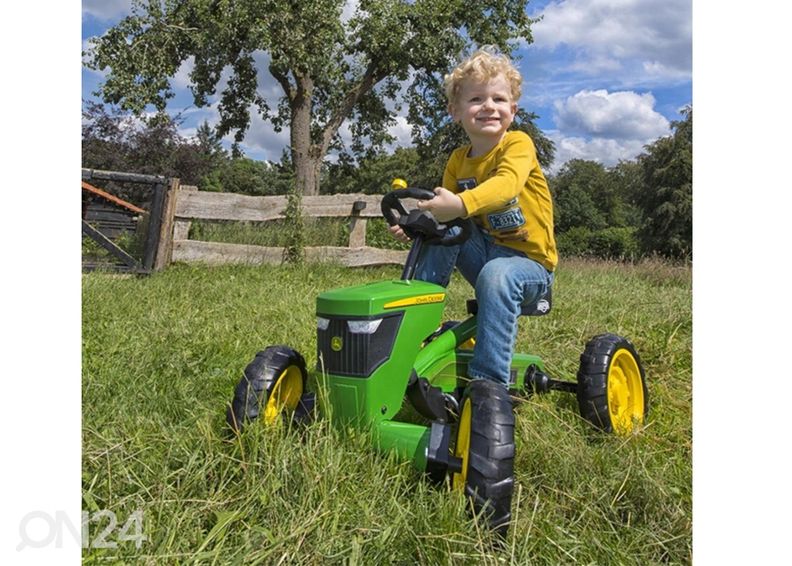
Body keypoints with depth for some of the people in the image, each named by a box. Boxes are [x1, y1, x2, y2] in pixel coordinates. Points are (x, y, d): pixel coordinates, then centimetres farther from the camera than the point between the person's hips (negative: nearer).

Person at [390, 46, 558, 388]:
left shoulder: (518, 144, -11)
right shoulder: (458, 160, 7)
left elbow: (507, 184, -33)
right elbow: (444, 210, 4)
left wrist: (461, 205, -51)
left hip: (530, 260, -5)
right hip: (485, 249, 5)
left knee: (496, 275, -37)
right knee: (443, 232, -19)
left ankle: (489, 382, -31)